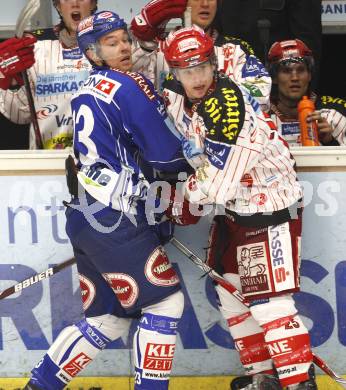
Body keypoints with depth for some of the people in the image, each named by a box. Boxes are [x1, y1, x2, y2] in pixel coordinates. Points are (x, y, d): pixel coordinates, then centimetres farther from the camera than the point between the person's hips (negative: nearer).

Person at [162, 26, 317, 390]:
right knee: (231, 294, 14)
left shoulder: (228, 108, -28)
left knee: (269, 303, -12)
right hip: (235, 208, 10)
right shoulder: (186, 98, 0)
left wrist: (186, 196, -10)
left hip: (270, 211, -10)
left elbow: (216, 185, -27)